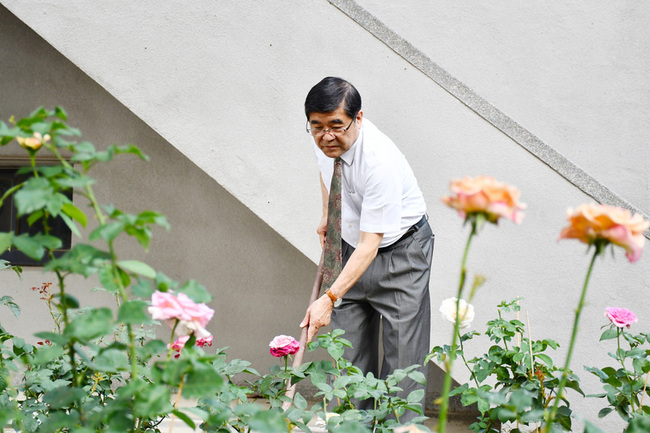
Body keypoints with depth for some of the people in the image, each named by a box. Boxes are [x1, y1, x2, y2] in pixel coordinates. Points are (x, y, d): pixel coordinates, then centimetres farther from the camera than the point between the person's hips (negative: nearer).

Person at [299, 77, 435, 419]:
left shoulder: (380, 161, -34)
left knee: (402, 354, -7)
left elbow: (369, 245, -34)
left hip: (400, 252, -6)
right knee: (349, 354, 6)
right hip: (350, 244, 6)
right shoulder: (322, 139, -13)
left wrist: (329, 298, -39)